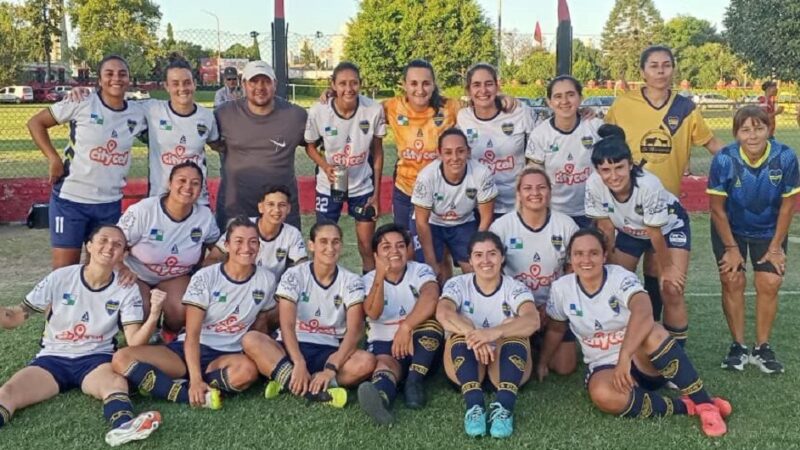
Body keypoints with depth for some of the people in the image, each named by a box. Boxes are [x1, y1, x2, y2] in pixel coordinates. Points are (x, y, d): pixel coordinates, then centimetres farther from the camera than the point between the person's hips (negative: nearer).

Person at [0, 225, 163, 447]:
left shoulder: (127, 289, -2)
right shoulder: (60, 278, -2)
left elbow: (134, 341, -10)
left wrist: (153, 316, -29)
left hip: (96, 358, -1)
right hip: (53, 358, 1)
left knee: (117, 381, -36)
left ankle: (123, 426, -65)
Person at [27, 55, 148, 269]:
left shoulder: (138, 113, 1)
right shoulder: (82, 103, -8)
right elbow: (35, 122, -1)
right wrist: (54, 159, -11)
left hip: (110, 203, 4)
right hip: (70, 198, -3)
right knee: (64, 268, 1)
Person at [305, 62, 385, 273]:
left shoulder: (374, 110, -18)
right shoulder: (318, 111, -19)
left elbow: (377, 152, -4)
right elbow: (310, 146, -1)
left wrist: (376, 193, -2)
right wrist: (325, 166, -21)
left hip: (363, 186, 0)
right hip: (328, 187, 0)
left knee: (368, 246, 7)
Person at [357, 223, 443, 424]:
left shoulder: (421, 271, -1)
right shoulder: (369, 280, 3)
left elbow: (431, 298, -25)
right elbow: (373, 313, -17)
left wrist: (406, 327, -40)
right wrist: (380, 275, -27)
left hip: (423, 345, 1)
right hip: (384, 343, -1)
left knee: (429, 318, -30)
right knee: (385, 362, -36)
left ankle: (414, 381, -30)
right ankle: (380, 396, -72)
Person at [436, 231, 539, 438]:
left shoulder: (515, 288, -6)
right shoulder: (458, 284, -5)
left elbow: (532, 320, -28)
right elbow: (443, 313, -27)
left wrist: (495, 332, -46)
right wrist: (473, 335, -45)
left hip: (506, 362, 0)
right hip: (466, 364, 1)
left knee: (516, 335, -29)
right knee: (462, 334, -28)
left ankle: (504, 408, -42)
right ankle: (474, 406, -42)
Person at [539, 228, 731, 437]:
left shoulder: (621, 278, -17)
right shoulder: (561, 288, -5)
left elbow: (643, 312, -39)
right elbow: (555, 329, 14)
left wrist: (624, 357, -49)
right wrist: (542, 363, 16)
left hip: (642, 361, -2)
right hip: (604, 366, 2)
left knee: (651, 333, -38)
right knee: (602, 395, -36)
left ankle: (704, 404, -29)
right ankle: (686, 406, -24)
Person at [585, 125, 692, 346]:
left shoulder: (649, 185, -40)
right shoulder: (593, 185, -31)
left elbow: (655, 233, -25)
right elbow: (606, 227, -14)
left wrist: (666, 268, -11)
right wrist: (607, 264, -5)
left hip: (669, 227, -3)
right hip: (629, 230, 4)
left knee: (671, 291, -13)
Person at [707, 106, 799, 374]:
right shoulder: (724, 160, -27)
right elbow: (717, 208, -16)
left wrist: (776, 246, -6)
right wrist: (731, 248, -11)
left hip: (769, 230, 1)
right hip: (730, 228, -1)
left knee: (770, 284, -5)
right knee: (732, 280, -7)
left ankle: (762, 348, 10)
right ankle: (738, 346, 8)